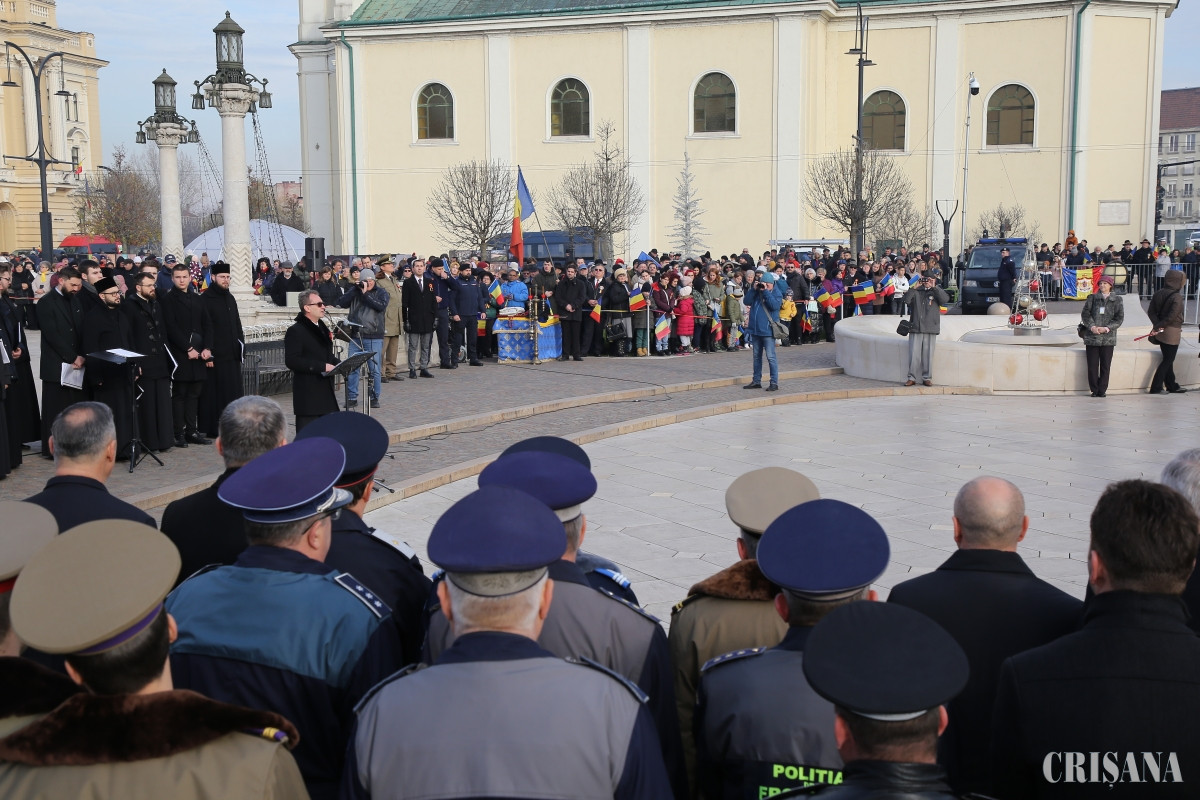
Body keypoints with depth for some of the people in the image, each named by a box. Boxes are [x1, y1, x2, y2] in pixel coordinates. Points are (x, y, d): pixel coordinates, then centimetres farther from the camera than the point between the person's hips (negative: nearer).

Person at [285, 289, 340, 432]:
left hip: (326, 390, 8)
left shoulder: (322, 328, 17)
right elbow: (291, 361, -21)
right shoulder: (296, 331, -11)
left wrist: (337, 364, 5)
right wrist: (322, 367, -21)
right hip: (308, 394, -8)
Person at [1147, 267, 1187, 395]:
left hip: (1161, 331, 7)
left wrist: (1157, 325, -8)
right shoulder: (1177, 297, -17)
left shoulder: (1158, 294, 4)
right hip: (1172, 332, -7)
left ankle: (1172, 385, 28)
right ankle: (1156, 387, 0)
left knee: (1167, 359, 17)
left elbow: (1151, 311, 0)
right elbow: (1172, 317, -23)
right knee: (1168, 360, 2)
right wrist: (1158, 327, -14)